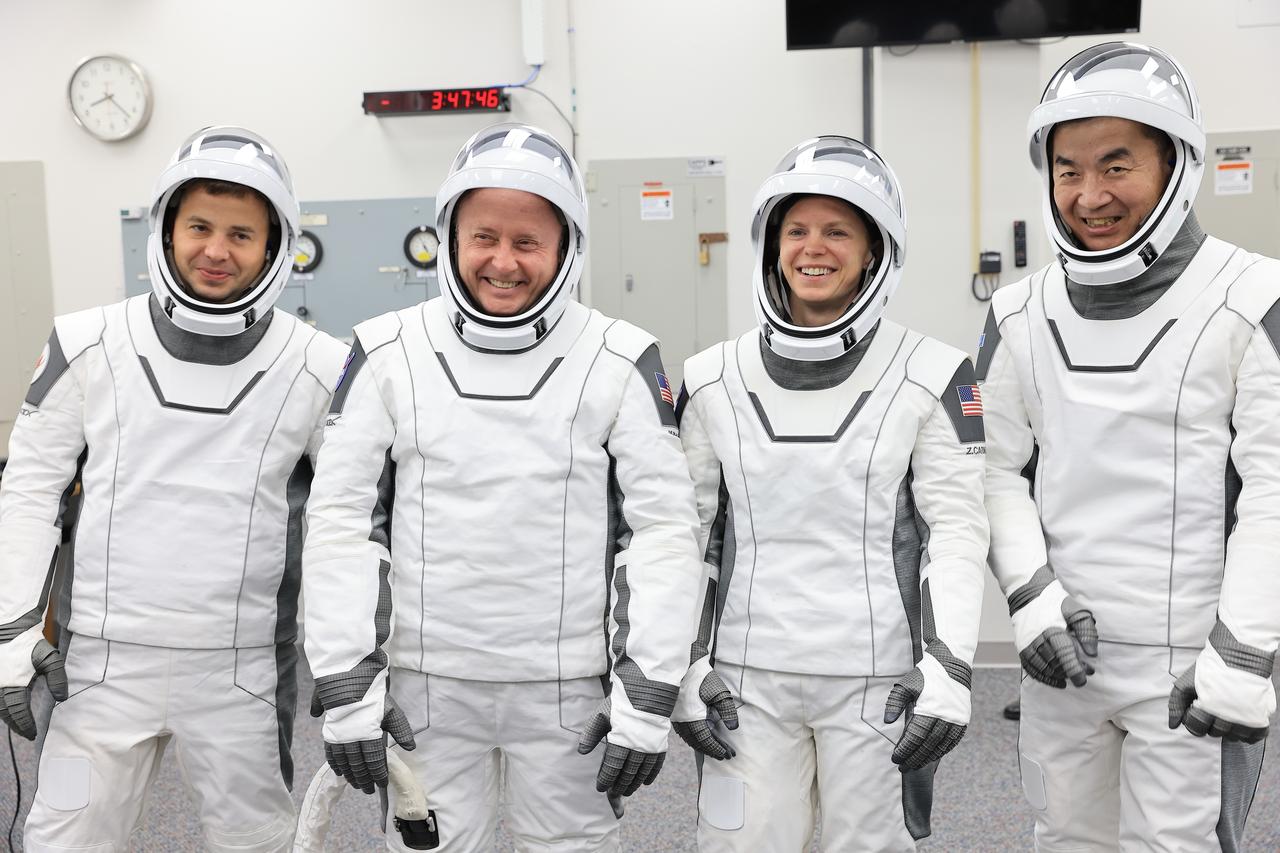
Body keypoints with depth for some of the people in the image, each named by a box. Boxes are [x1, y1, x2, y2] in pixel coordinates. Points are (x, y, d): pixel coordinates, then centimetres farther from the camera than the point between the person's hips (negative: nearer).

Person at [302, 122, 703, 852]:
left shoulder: (620, 362, -4)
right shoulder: (388, 355, -2)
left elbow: (663, 529, -4)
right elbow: (344, 522, 0)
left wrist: (648, 695, -7)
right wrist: (347, 685, -3)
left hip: (569, 690, 0)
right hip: (425, 686, 1)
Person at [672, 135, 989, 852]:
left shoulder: (932, 377, -2)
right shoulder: (712, 381, 4)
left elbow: (957, 531, -3)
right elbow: (687, 530, 7)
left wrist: (949, 671, -10)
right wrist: (687, 670, 3)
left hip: (877, 683, -1)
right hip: (747, 682, 2)